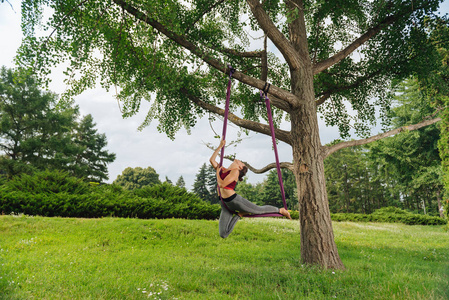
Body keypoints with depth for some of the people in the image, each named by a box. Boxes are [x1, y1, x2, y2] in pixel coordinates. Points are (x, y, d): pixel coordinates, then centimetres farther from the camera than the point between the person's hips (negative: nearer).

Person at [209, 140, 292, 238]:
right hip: (225, 204, 7)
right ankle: (239, 215, 20)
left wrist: (217, 173, -6)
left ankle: (280, 210, 36)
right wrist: (220, 146, 18)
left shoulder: (235, 171, -9)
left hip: (234, 200, -7)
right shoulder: (222, 170, 14)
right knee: (223, 234, 0)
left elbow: (222, 184, -21)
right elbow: (212, 160, 20)